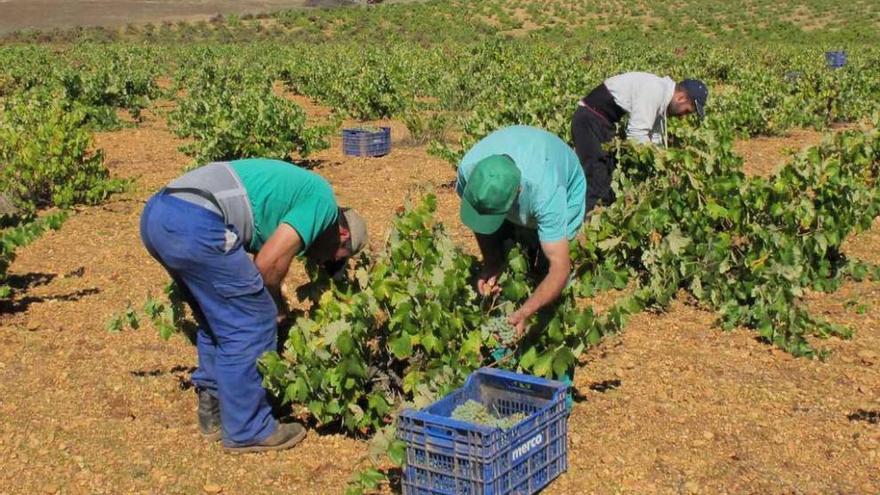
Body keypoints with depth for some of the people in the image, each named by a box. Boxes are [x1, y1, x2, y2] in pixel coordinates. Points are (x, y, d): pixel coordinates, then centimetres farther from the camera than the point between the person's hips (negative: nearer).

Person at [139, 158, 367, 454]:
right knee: (252, 324, 4)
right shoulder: (323, 199, 7)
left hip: (155, 214, 10)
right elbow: (269, 261, -3)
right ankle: (247, 431, 14)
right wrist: (278, 305, 16)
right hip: (195, 224, -10)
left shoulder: (297, 187, 32)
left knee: (217, 320, 24)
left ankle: (213, 412, 33)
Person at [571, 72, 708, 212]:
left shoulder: (662, 94, 8)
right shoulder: (654, 91, -22)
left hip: (602, 121, 11)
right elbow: (636, 134, -25)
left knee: (611, 179, 16)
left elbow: (654, 137, 14)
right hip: (590, 120, -11)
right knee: (596, 185, -14)